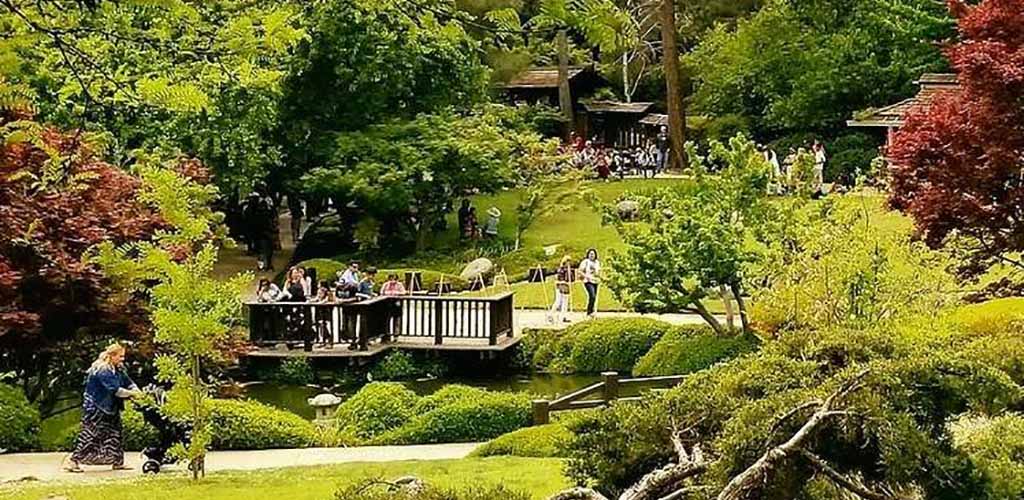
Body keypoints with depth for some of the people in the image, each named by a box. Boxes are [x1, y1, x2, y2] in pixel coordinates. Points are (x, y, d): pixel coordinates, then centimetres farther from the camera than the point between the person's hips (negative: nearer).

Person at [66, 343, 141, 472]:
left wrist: (136, 390, -13)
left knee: (115, 434, 10)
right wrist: (131, 393, -24)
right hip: (95, 408, -10)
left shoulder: (118, 369, 9)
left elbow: (128, 382, 6)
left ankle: (118, 462, 17)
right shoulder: (103, 370, -22)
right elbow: (114, 389, -28)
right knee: (89, 435, -9)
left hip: (110, 408, 10)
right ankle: (74, 462, -7)